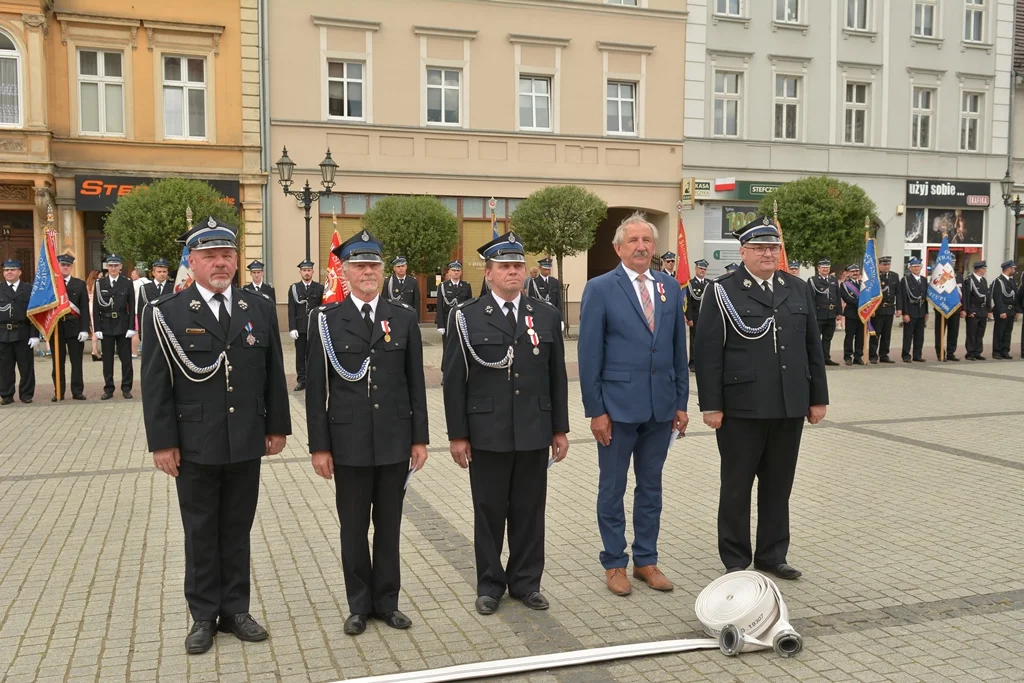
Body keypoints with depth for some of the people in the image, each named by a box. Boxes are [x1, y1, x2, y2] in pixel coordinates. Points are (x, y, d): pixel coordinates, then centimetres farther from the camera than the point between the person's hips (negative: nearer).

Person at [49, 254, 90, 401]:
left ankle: (77, 391, 9)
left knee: (76, 362, 3)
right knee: (57, 363, 6)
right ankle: (59, 392, 13)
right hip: (55, 327, 0)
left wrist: (84, 329, -8)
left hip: (74, 328, 0)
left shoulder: (80, 284, 6)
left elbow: (84, 308, 1)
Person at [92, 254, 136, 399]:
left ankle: (126, 388, 11)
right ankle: (108, 389, 12)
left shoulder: (127, 284, 1)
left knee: (126, 359, 3)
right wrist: (97, 328, -4)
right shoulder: (99, 283, 3)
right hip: (106, 326, 1)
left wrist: (131, 327, -8)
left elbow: (132, 307, 0)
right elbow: (96, 308, 2)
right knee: (107, 359, 6)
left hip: (123, 325, -1)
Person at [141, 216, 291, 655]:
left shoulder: (260, 310, 5)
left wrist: (277, 427, 6)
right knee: (201, 533, 10)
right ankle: (204, 616, 23)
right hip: (195, 446, -2)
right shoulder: (166, 313, -4)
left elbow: (273, 375, 8)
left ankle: (235, 609, 26)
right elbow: (156, 384, -5)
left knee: (237, 530, 13)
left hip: (247, 443, 3)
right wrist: (162, 442, -8)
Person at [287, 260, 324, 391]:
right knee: (300, 356, 5)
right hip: (300, 328, 1)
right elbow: (291, 310, 2)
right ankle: (301, 380, 11)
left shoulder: (319, 288, 4)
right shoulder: (294, 288, 7)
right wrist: (292, 328, -6)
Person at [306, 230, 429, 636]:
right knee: (353, 528, 10)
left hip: (395, 440, 2)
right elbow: (316, 388, -2)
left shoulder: (404, 317, 3)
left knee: (389, 526, 12)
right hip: (349, 442, -1)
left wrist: (420, 438, 3)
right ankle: (359, 605, 25)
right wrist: (319, 446, -4)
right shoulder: (327, 320, -2)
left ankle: (386, 601, 26)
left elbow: (416, 382, 5)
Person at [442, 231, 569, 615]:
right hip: (487, 434, -2)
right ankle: (490, 584, 23)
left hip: (534, 434, 2)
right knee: (489, 511, 9)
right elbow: (454, 380, -3)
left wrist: (560, 429, 7)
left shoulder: (546, 316, 6)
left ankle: (526, 582, 25)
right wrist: (457, 435, -6)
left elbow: (557, 377, 8)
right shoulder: (466, 317, -3)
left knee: (529, 511, 10)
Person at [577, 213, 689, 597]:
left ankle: (646, 560, 27)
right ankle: (614, 564, 21)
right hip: (618, 406, -4)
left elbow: (678, 349, 10)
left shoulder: (670, 288, 7)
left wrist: (682, 402, 7)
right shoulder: (600, 289, -6)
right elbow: (589, 354, -7)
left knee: (651, 487, 14)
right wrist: (595, 410, -10)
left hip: (661, 406, 4)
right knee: (612, 489, 8)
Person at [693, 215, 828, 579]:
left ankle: (772, 554, 27)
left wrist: (818, 397, 9)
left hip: (790, 407, 4)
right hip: (741, 409, -4)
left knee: (779, 485, 13)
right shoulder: (723, 292, -4)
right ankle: (735, 560, 19)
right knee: (737, 487, 7)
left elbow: (813, 347, 12)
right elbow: (708, 353, -8)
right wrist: (711, 405, -12)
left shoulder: (798, 289, 10)